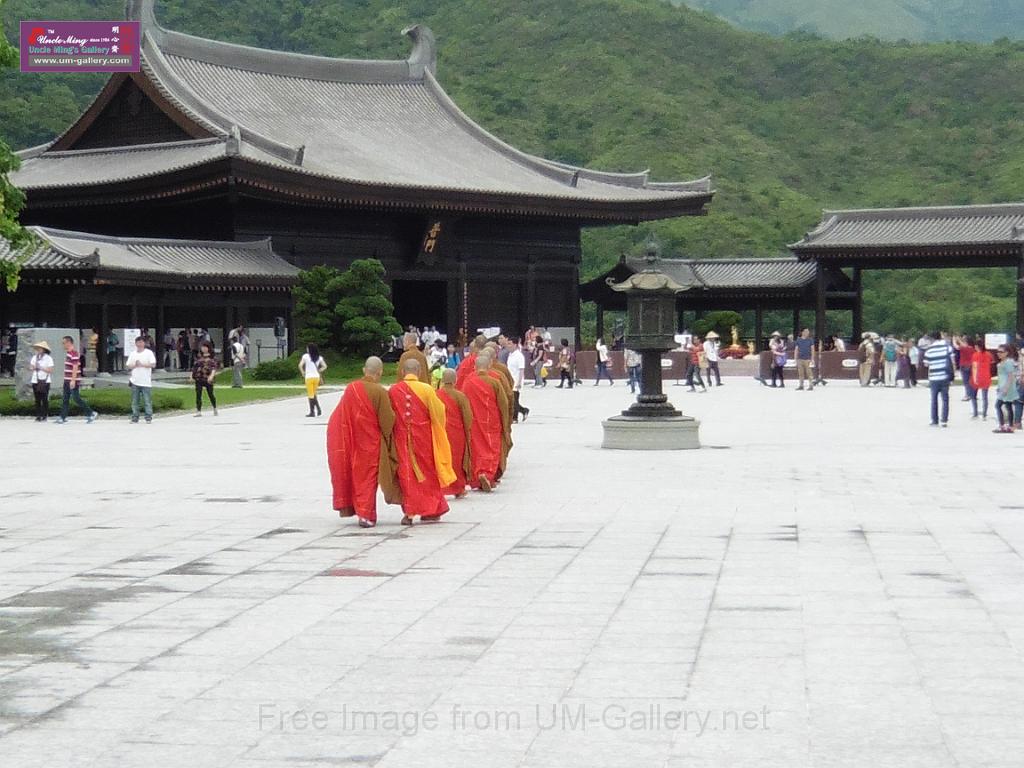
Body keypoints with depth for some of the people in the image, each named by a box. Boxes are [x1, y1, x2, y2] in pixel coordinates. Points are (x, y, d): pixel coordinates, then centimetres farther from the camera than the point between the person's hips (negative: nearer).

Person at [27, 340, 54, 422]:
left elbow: (50, 370, -8)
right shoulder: (34, 357, 11)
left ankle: (45, 416, 2)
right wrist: (32, 367, -13)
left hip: (45, 381, -4)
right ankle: (38, 415, 8)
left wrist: (41, 368, -15)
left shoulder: (48, 358, -2)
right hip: (35, 380, 4)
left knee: (44, 399, -4)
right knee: (37, 399, 4)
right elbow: (31, 368, 9)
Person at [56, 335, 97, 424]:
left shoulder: (74, 353, -17)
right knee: (65, 399, 8)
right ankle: (63, 417, 9)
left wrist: (73, 380, -25)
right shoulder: (68, 353, 14)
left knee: (76, 398, -7)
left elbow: (75, 367, -22)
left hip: (73, 381, -10)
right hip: (67, 381, 10)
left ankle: (91, 413, 1)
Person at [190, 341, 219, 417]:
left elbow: (214, 367, -6)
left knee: (210, 394, 7)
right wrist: (191, 375, 6)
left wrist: (212, 375, -21)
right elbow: (194, 367, 14)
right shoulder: (199, 357, 11)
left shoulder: (212, 357, 3)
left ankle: (215, 408, 30)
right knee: (198, 395, -5)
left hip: (208, 379, -2)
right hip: (198, 378, 2)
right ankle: (199, 411, -4)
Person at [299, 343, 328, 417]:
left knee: (311, 395, -1)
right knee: (314, 394, 17)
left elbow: (300, 365, -12)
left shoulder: (305, 356, -5)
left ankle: (312, 412, 0)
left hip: (309, 377, -4)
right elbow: (325, 366, 4)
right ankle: (318, 409, 9)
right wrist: (318, 371, 12)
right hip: (317, 377, 4)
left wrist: (303, 373, 1)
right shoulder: (319, 357, 6)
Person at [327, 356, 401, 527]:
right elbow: (388, 420, -11)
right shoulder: (380, 392, -15)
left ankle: (347, 506, 22)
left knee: (350, 474, 18)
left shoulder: (351, 388, -2)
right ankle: (366, 514, 0)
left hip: (350, 442, 4)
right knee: (367, 476, 4)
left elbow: (340, 417, 5)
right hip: (370, 442, -4)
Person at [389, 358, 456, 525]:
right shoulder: (426, 390, -10)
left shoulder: (393, 391, -4)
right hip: (423, 438, -1)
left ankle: (409, 512, -2)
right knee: (427, 473, 12)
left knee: (407, 474, 6)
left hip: (402, 439, 1)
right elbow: (438, 413, -4)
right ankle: (429, 511, 18)